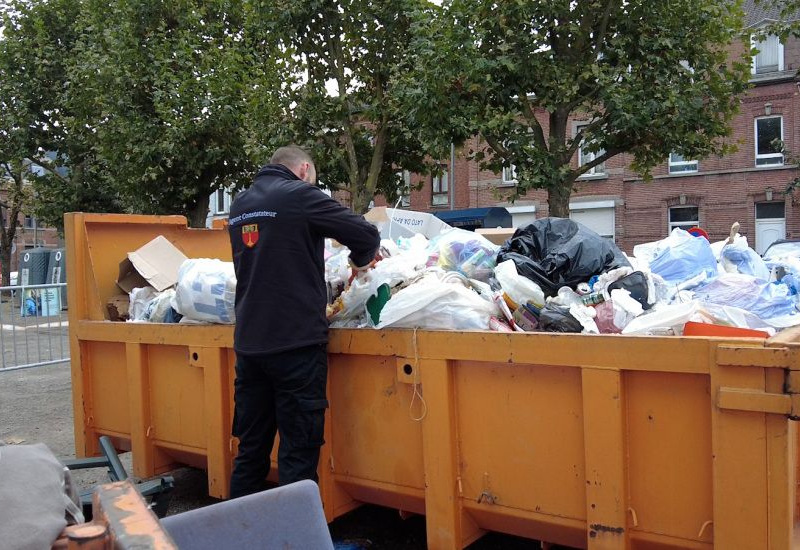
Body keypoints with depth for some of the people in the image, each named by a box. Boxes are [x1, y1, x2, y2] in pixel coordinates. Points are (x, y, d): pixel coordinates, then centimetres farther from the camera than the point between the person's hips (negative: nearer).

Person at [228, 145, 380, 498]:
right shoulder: (299, 194, -7)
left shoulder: (239, 204, 13)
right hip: (296, 341, -7)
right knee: (298, 453, 0)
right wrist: (360, 261, 13)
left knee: (251, 447, 16)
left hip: (249, 341, 7)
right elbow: (367, 234, -7)